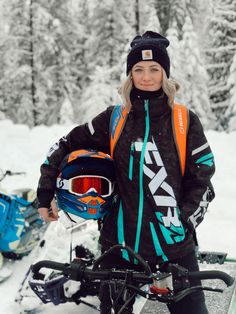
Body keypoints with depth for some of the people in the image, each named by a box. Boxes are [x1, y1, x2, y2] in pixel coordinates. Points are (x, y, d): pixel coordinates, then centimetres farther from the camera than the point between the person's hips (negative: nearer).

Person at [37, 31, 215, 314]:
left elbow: (201, 179, 2)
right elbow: (65, 147, 11)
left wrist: (184, 222, -7)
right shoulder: (114, 118, 3)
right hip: (120, 242, 1)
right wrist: (46, 195, 7)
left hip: (174, 244, -1)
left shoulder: (185, 120, 0)